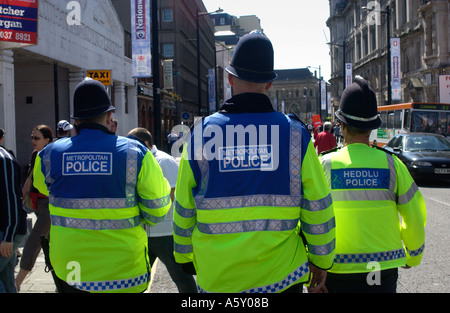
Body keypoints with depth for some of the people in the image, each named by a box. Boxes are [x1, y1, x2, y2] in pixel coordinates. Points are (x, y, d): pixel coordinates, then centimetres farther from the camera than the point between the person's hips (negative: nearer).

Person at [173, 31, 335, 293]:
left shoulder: (202, 134, -4)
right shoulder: (295, 134, -6)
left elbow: (184, 208, 2)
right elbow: (318, 206, -3)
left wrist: (184, 256, 17)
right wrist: (321, 261, 10)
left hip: (217, 278, 1)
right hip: (281, 275, 0)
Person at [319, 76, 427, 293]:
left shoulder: (325, 164, -8)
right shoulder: (392, 165, -5)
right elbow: (415, 220, 2)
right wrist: (413, 256, 19)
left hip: (338, 270, -1)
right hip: (384, 272, 1)